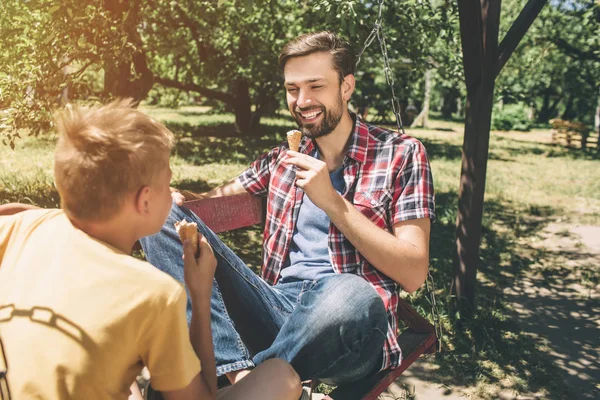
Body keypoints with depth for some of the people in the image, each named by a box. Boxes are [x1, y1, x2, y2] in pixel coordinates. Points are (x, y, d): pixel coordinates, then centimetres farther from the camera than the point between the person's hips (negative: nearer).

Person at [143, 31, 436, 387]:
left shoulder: (400, 154, 2)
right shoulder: (285, 157, 15)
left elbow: (414, 274, -7)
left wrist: (332, 201, -14)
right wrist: (177, 198, -2)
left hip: (349, 329, -4)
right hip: (276, 305, 5)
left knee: (353, 295, -41)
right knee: (161, 215, -7)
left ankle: (251, 383, -13)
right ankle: (238, 370, -25)